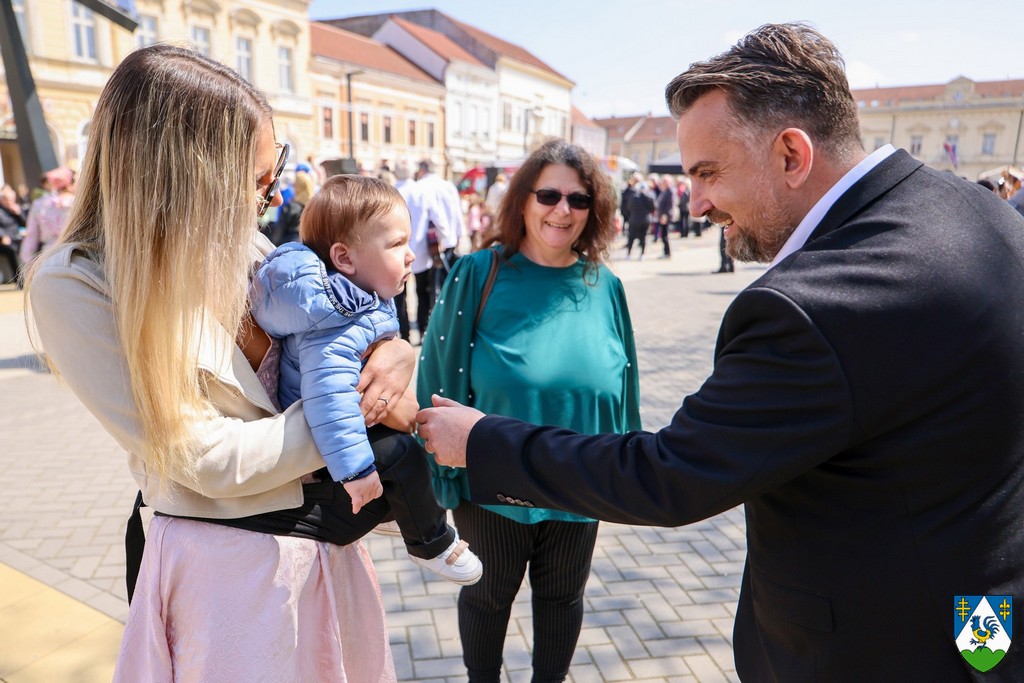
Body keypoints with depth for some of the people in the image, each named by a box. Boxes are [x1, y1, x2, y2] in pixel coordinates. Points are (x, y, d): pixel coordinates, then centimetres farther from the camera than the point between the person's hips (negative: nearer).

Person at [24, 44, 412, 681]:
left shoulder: (244, 242, -3)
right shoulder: (73, 285, -19)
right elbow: (213, 460, -22)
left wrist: (394, 353, -12)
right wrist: (360, 406, -16)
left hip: (328, 534, 6)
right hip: (233, 560, -6)